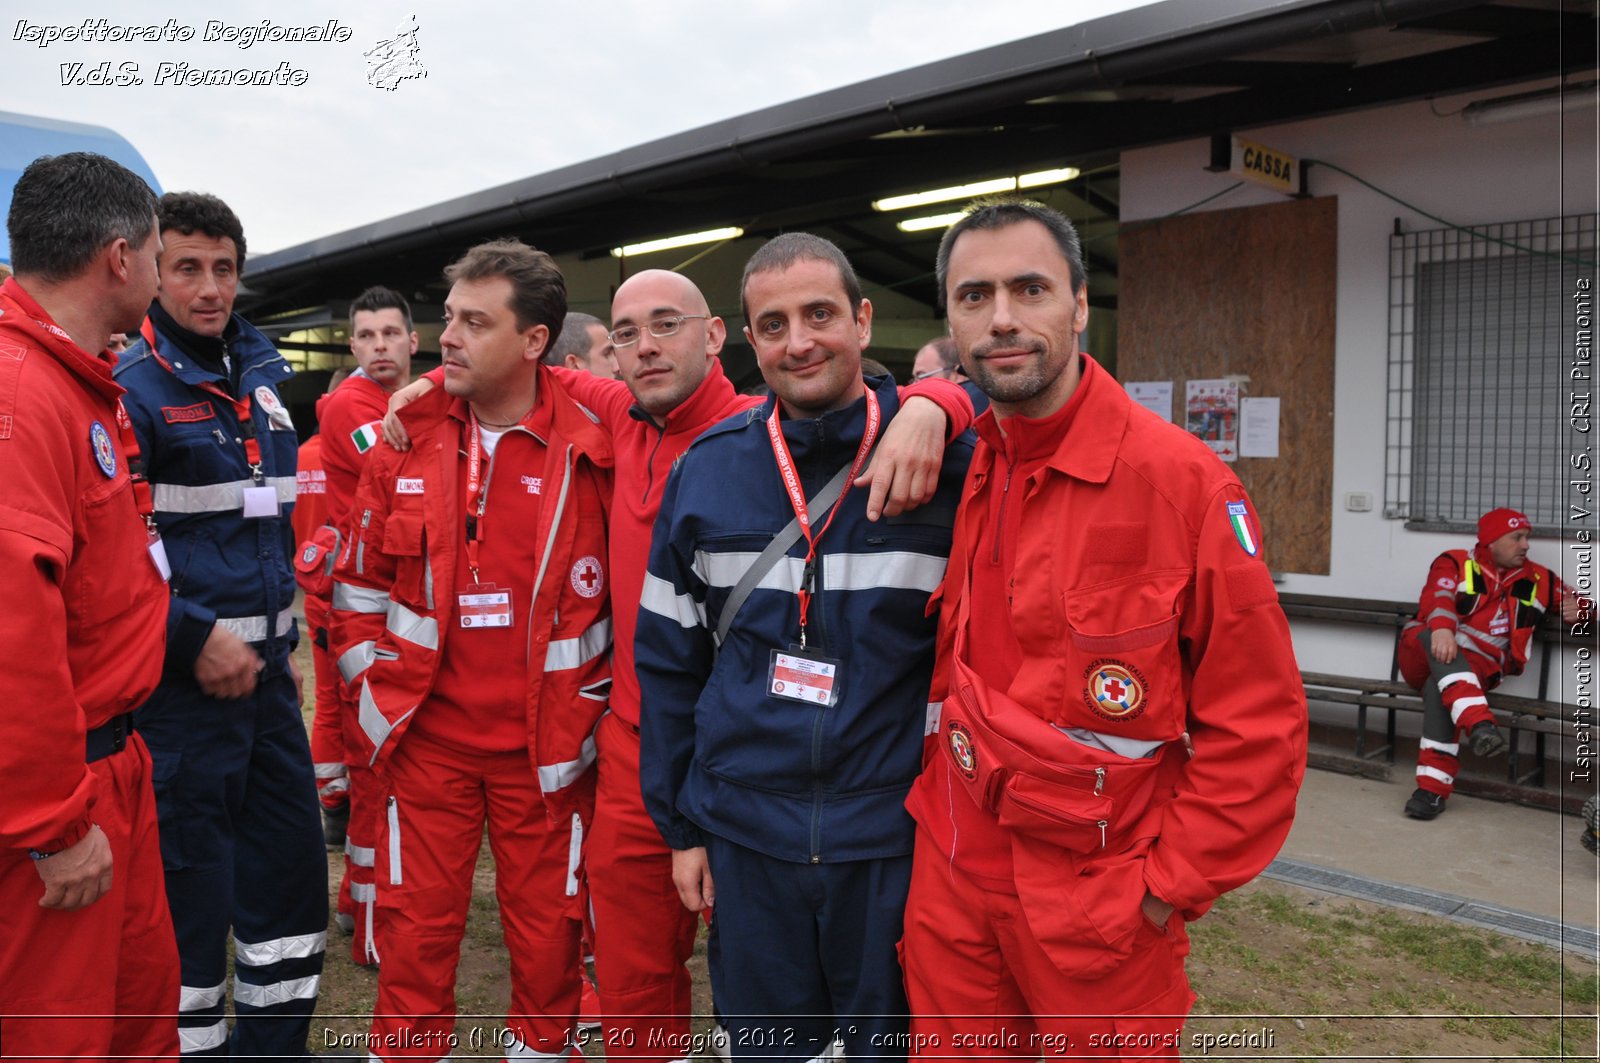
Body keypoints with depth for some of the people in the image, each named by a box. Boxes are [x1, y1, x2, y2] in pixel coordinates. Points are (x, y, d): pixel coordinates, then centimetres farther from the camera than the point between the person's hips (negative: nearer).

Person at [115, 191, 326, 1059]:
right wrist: (195, 638, -17)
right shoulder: (129, 385, -11)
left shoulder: (266, 375, 11)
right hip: (185, 677, -7)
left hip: (266, 666, 7)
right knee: (189, 888, 3)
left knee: (291, 861, 15)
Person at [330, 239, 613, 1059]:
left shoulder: (592, 451, -8)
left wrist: (592, 699, -2)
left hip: (547, 745, -2)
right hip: (425, 738, 2)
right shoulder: (406, 442, 1)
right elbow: (358, 581, 10)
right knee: (414, 935, 12)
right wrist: (375, 684, 4)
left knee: (547, 937, 13)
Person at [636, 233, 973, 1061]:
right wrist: (679, 823, 6)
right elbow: (668, 659, 4)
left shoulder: (948, 460, -10)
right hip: (744, 835, 2)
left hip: (896, 839, -2)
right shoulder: (707, 467, -1)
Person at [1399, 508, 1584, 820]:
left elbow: (1575, 601, 28)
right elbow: (1437, 596, -12)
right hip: (1425, 655, 0)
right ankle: (1478, 725, -54)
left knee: (1438, 688, -34)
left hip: (1478, 667, 0)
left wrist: (1577, 610, 1)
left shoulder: (1539, 581, 20)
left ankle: (1432, 788, -36)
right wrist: (1441, 629, -35)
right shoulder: (1454, 563, 7)